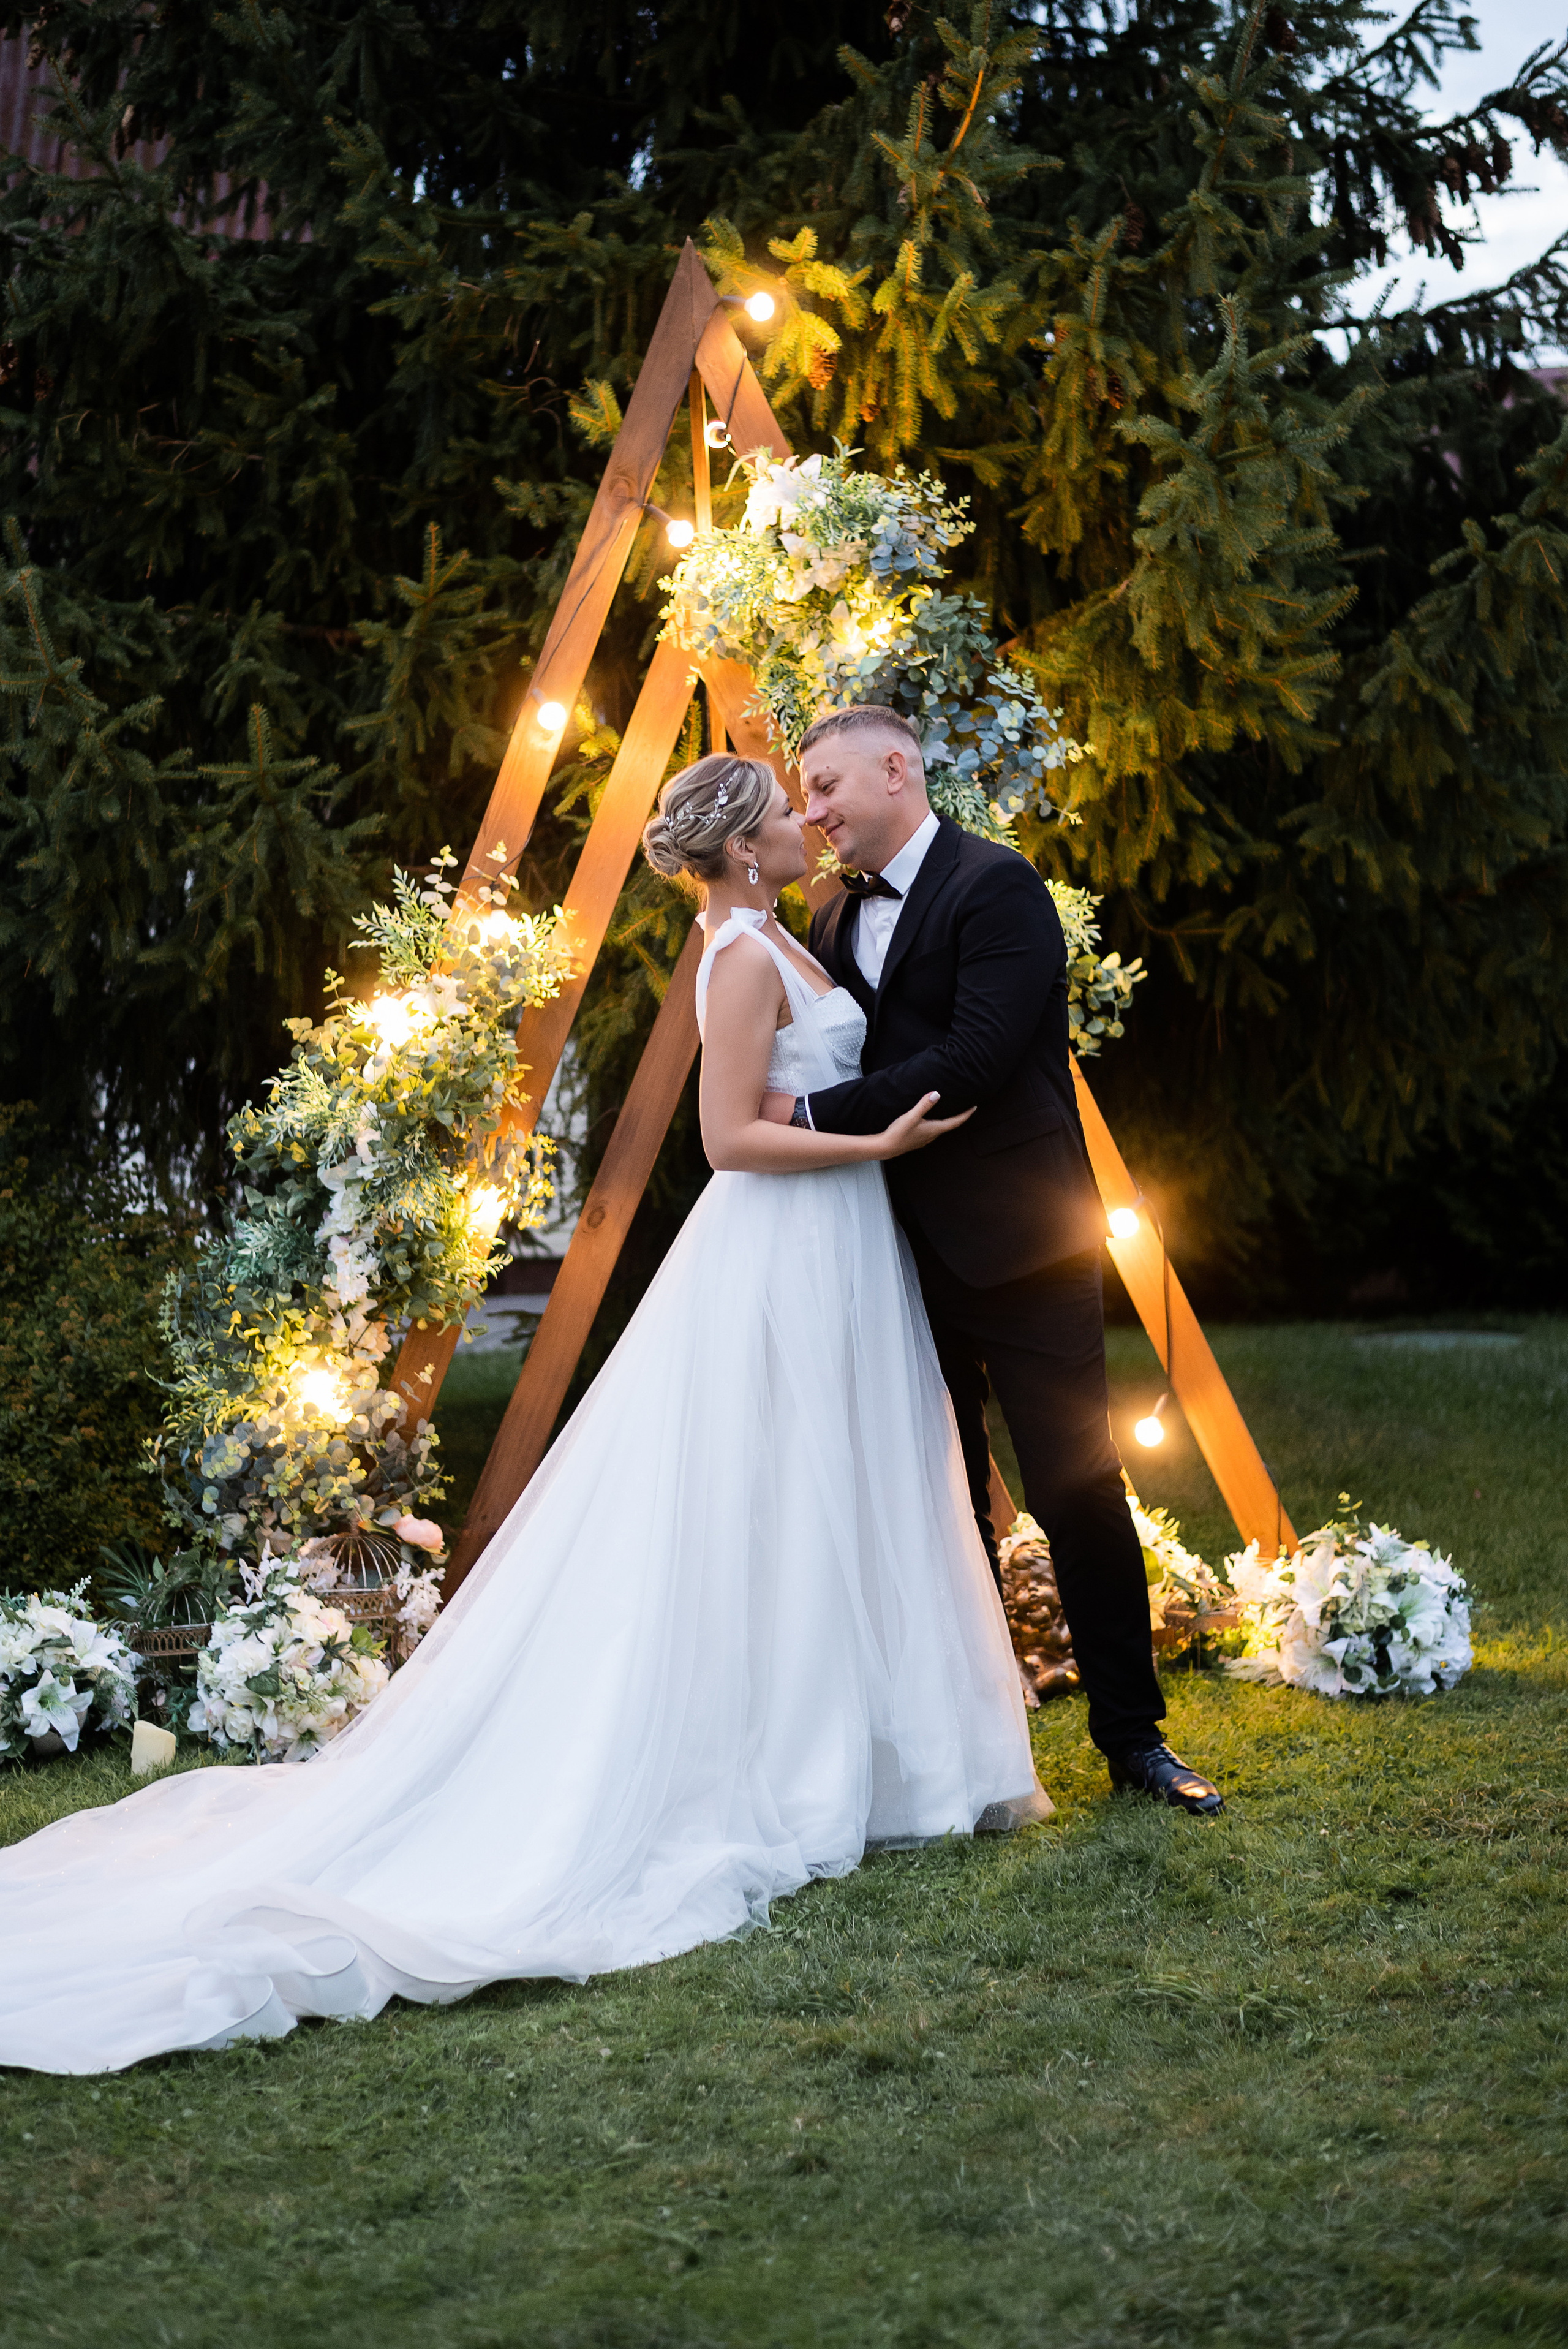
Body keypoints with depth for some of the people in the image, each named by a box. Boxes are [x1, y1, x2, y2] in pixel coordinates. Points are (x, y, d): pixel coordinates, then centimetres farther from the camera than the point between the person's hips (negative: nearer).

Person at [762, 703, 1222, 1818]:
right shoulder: (838, 920, 11)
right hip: (905, 1249, 7)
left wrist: (815, 1117, -18)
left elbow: (973, 1063, -22)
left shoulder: (996, 886, -12)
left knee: (1078, 1489, -1)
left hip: (1017, 1241, -7)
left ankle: (1134, 1733, 10)